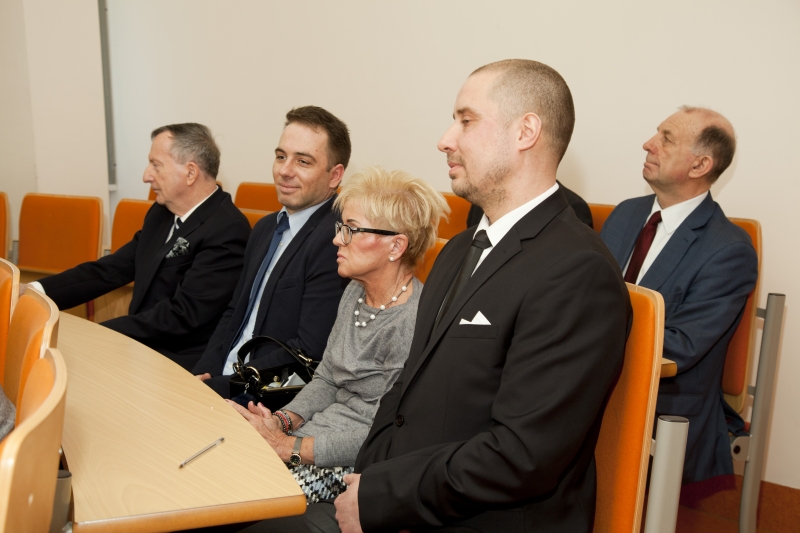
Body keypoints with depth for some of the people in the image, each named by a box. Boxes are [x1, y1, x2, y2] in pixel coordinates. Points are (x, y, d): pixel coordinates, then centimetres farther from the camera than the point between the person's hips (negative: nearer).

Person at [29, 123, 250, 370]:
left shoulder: (227, 231, -20)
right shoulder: (161, 212, 8)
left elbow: (182, 316, -23)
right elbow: (110, 270, 8)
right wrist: (36, 292, -3)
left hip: (181, 366, -7)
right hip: (140, 347, 7)